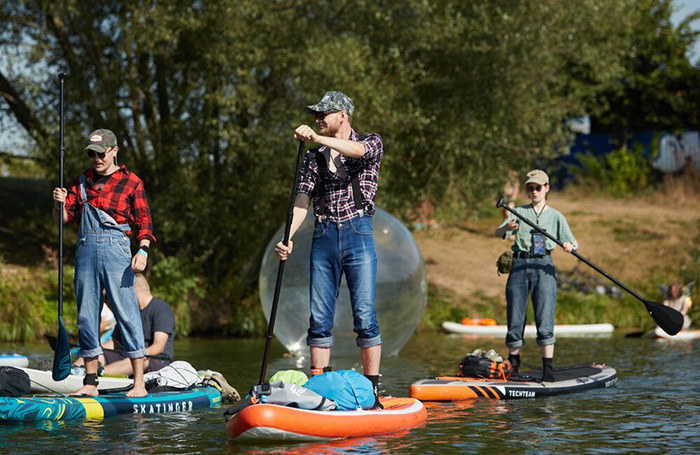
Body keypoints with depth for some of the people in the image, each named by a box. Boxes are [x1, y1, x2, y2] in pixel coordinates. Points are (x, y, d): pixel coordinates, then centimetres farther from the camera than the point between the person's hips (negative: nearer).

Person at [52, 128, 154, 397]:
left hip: (116, 249, -4)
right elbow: (63, 219, 12)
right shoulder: (81, 182, 16)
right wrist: (59, 204, -9)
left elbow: (144, 221, 1)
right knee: (86, 316, 4)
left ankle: (139, 384, -8)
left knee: (127, 313, -8)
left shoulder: (130, 182, 5)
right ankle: (90, 383, 10)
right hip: (86, 251, 4)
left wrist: (143, 250, -14)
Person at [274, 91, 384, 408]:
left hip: (358, 233, -4)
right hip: (323, 238, 4)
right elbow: (303, 199, 4)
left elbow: (358, 150, -20)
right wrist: (288, 237, -12)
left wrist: (316, 137, -32)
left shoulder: (371, 143, 6)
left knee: (364, 317, -8)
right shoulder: (314, 157, 16)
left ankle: (372, 391, -5)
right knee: (319, 319, 1)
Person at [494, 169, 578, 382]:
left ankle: (548, 369, -11)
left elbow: (574, 242, 6)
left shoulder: (555, 216, 12)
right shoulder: (519, 212, 13)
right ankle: (512, 365, 13)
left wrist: (570, 246, -18)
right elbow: (498, 233, -1)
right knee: (515, 320, 1)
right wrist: (507, 228, -25)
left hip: (543, 267, -1)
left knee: (545, 320, -10)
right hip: (519, 266, 1)